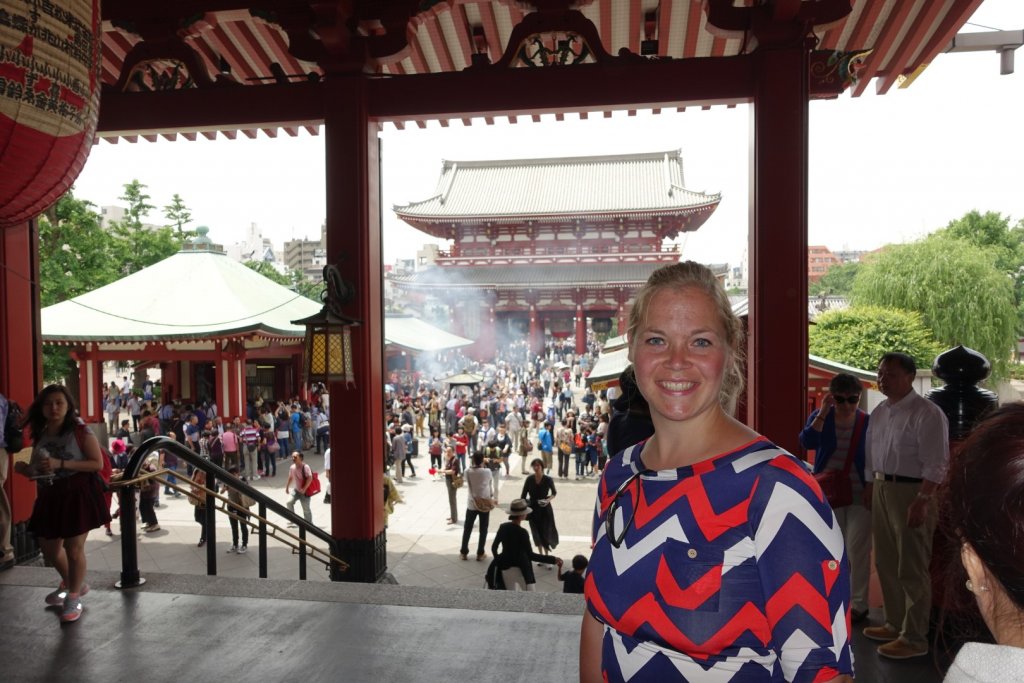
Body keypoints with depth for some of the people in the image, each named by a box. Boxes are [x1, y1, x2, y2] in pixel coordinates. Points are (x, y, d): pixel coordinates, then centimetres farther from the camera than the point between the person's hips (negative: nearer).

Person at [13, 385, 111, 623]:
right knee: (49, 549, 15)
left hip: (78, 494, -6)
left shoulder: (80, 431, -10)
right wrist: (24, 469, -6)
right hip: (50, 497, 6)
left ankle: (73, 597, 16)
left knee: (74, 548, -4)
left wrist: (62, 464, -22)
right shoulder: (39, 435, 7)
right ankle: (71, 584, 41)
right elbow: (38, 471, 18)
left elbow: (98, 463, -15)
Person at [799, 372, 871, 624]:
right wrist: (822, 412, -23)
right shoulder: (820, 417, -2)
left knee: (857, 548, -1)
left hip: (859, 495, -2)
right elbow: (807, 442, -19)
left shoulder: (868, 422, -4)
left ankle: (858, 604, 10)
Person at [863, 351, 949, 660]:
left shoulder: (926, 413, -14)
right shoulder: (878, 412, 11)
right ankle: (894, 624, 32)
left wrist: (921, 501, -23)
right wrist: (870, 491, 16)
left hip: (910, 492, -8)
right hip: (880, 489, 8)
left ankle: (914, 638, 12)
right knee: (886, 563, 17)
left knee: (911, 569, 0)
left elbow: (936, 464, -18)